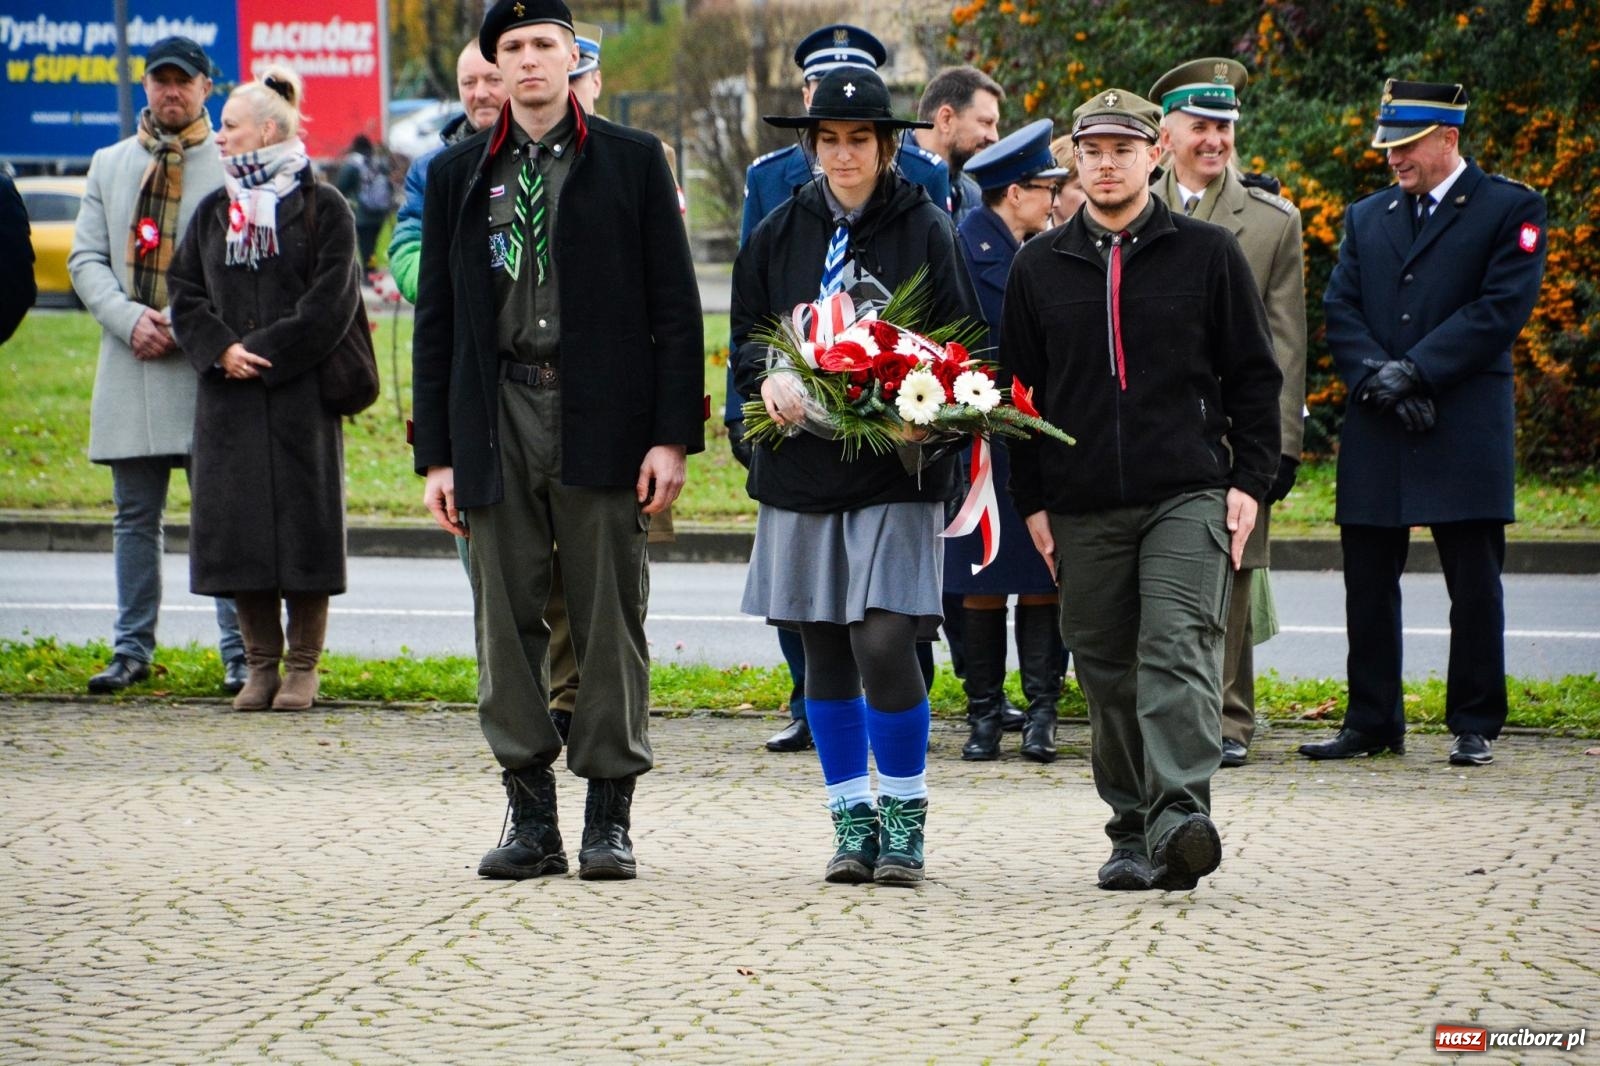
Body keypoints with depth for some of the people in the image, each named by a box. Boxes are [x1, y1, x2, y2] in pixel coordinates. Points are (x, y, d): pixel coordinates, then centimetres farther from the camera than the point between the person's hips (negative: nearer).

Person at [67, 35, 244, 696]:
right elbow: (86, 258, 10)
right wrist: (130, 318, -8)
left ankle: (240, 653, -1)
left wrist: (183, 322, -14)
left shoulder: (231, 165, 0)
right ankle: (132, 648, 14)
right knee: (135, 517, 8)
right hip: (129, 367, 4)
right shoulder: (110, 165, 15)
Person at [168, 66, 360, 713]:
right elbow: (185, 294, 11)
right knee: (238, 527, 1)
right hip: (228, 395, 5)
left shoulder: (322, 208, 0)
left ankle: (302, 667, 3)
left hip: (302, 392, -4)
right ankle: (261, 665, 8)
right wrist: (220, 350, -7)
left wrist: (265, 353, -14)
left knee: (303, 520, -3)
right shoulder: (214, 212, 16)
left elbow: (331, 303, -7)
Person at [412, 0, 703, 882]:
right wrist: (435, 455, 5)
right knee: (507, 626, 2)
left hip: (602, 424, -2)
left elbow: (675, 307, 2)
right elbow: (436, 321, 11)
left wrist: (672, 437, -6)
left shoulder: (631, 162, 5)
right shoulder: (457, 174, 11)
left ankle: (609, 818, 6)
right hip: (497, 422, 2)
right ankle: (530, 817, 9)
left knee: (609, 623, -1)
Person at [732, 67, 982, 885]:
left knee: (884, 641, -13)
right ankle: (852, 819, 18)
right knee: (824, 650, 7)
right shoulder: (779, 233, 9)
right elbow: (746, 334, 14)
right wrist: (769, 379, -9)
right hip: (801, 459, 4)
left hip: (896, 463, -3)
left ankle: (905, 816, 4)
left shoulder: (925, 230, 0)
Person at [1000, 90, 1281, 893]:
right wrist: (1031, 501, 7)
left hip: (1187, 495, -3)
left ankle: (1181, 818, -27)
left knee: (1178, 651, -17)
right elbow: (1019, 390, 14)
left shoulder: (1207, 254, 5)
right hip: (1083, 508, 3)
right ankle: (1134, 828, 15)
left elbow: (1253, 375, 7)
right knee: (1107, 671, 6)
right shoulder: (1039, 268, 10)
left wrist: (1250, 480, -1)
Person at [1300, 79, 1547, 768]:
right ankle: (1372, 723, 13)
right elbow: (1339, 311, 8)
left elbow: (1502, 309, -9)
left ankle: (1475, 728, 7)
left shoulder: (1510, 210, 1)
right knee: (1368, 584, 6)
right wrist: (1378, 378, -11)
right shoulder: (1367, 218, 16)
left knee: (1474, 586, -1)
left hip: (1464, 428, -5)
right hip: (1375, 432, 5)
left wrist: (1413, 371, -14)